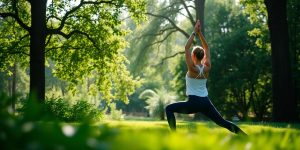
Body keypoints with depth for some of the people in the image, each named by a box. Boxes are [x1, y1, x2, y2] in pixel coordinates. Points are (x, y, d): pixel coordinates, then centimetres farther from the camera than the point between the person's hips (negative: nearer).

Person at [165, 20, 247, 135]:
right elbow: (206, 48, 12)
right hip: (206, 102, 6)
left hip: (193, 102, -5)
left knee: (169, 109, 7)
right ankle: (244, 135, 6)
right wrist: (200, 33, 7)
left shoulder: (193, 68, -11)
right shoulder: (207, 68, 2)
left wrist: (195, 32, -9)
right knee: (222, 122, 13)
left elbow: (186, 47, -12)